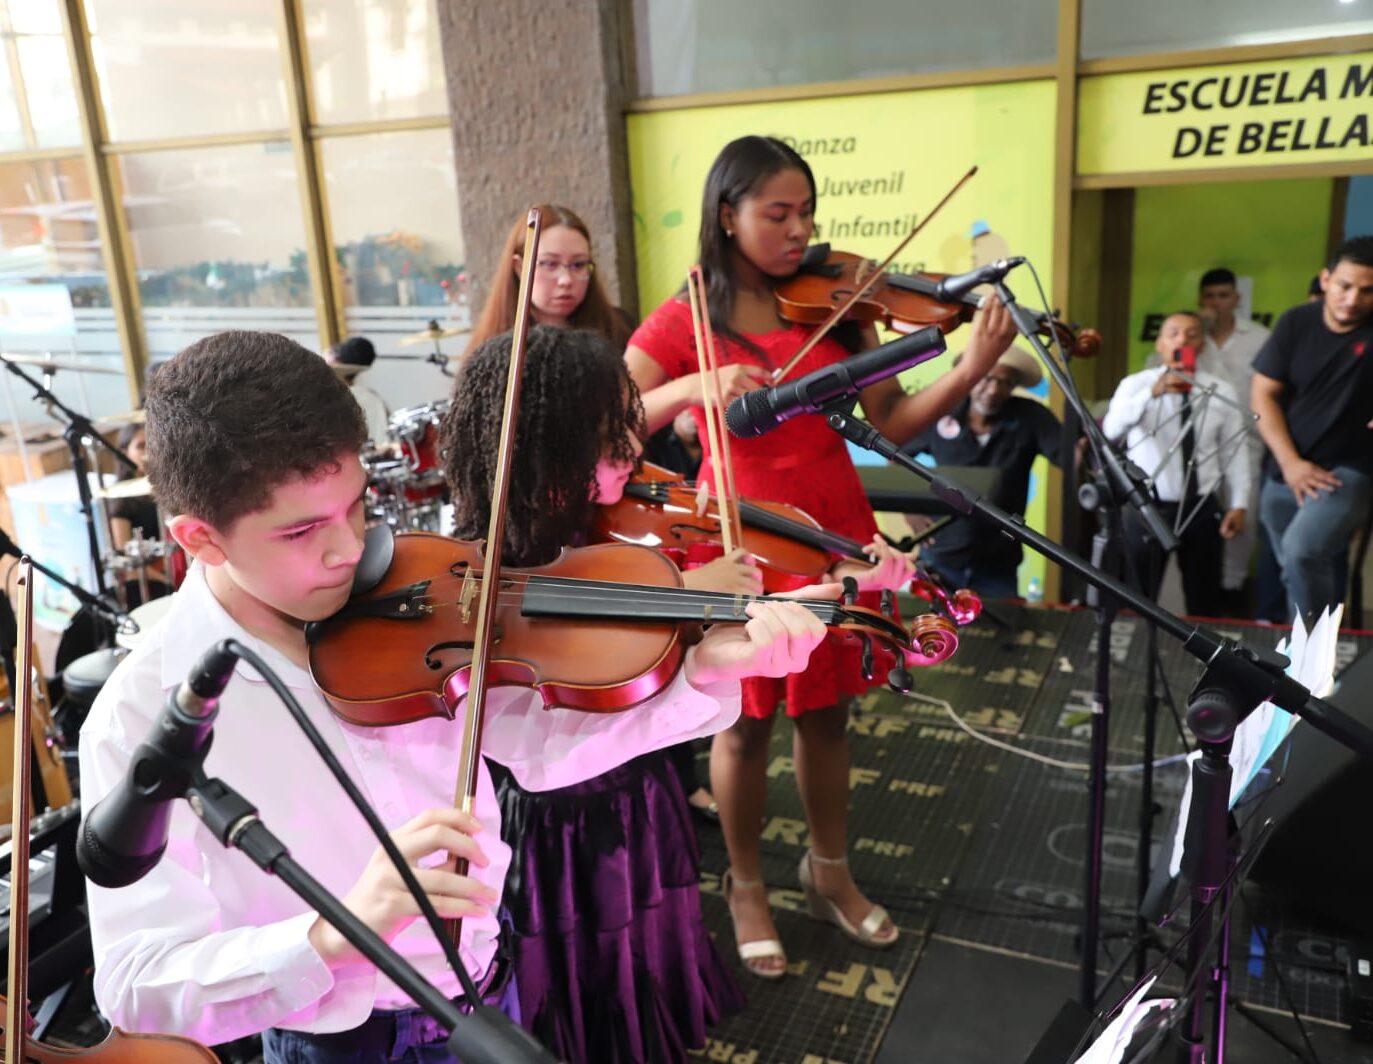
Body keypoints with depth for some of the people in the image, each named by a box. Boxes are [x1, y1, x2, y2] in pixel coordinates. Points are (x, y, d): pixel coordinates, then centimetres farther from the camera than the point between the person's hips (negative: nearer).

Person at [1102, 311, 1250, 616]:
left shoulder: (1221, 392, 1)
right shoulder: (1135, 384, -8)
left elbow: (1234, 451, 4)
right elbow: (1111, 431, -27)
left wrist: (1238, 504, -4)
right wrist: (1154, 391, -39)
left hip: (1202, 509, 2)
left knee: (1205, 603, 15)